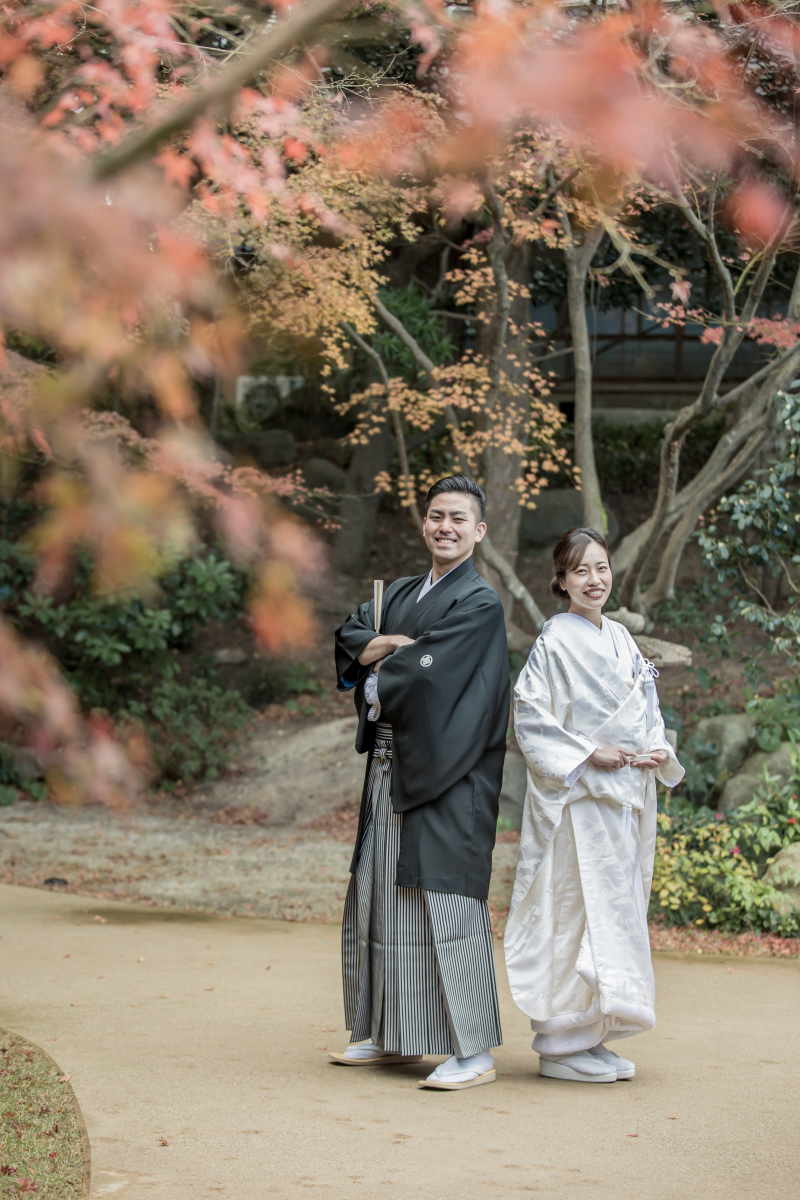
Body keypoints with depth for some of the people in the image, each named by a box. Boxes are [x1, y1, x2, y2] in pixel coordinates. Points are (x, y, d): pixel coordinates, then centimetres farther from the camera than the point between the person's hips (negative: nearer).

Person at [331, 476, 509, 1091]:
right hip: (390, 767, 8)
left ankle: (474, 1051, -8)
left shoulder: (480, 603, -8)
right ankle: (393, 1035, 23)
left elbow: (427, 676, -16)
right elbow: (350, 640, 9)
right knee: (382, 896, 12)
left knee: (448, 901, -11)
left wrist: (376, 684, 1)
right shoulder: (402, 594, 18)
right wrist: (397, 644, -10)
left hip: (447, 775, -8)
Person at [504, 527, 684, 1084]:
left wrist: (658, 751, 1)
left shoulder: (621, 639, 14)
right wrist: (588, 755, -17)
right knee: (580, 909, -8)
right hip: (578, 798, -8)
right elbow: (529, 714, -12)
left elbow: (646, 710, 21)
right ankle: (562, 1044, -2)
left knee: (617, 911, 9)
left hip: (626, 797, 8)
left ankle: (590, 1037, 16)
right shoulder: (555, 641, -8)